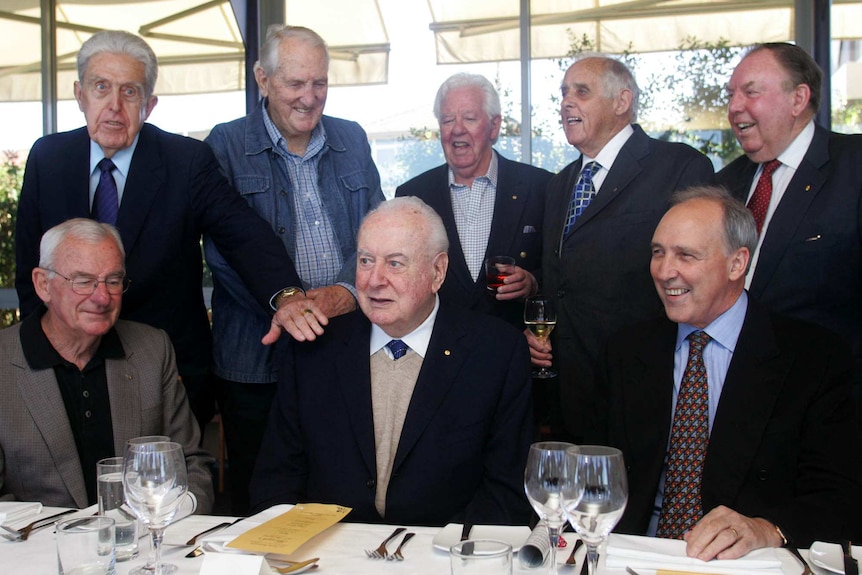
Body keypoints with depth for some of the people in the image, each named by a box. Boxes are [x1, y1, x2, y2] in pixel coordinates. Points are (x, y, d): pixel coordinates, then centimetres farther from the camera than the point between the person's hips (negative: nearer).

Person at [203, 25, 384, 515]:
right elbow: (223, 249, -7)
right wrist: (284, 303, -19)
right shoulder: (227, 145, 0)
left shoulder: (352, 140, 11)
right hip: (257, 356, -2)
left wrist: (346, 292, -9)